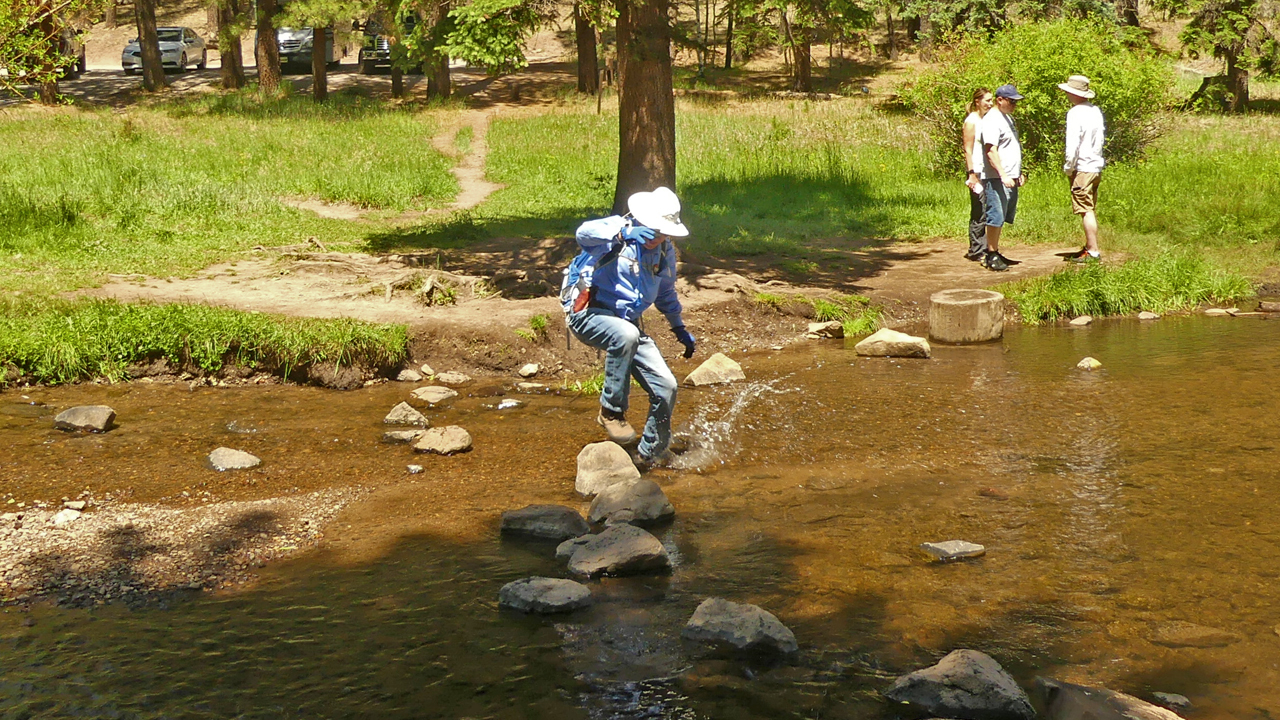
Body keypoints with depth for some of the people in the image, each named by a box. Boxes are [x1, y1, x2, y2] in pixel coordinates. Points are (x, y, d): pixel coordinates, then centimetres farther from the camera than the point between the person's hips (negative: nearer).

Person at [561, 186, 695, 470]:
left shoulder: (665, 253, 9)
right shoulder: (618, 228, -11)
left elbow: (666, 293, 27)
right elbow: (584, 233, -33)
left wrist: (680, 329, 32)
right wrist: (623, 234, -48)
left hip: (627, 323, 6)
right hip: (588, 313, -6)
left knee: (666, 387, -5)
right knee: (625, 334, -40)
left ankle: (648, 456, 15)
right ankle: (611, 412, -23)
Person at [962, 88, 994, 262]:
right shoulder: (971, 121, -7)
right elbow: (968, 150, -12)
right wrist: (971, 174, -18)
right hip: (978, 172, -7)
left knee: (988, 212, 6)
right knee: (979, 213, -5)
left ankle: (984, 249, 12)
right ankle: (976, 251, 1)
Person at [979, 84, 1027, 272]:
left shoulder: (1008, 118, 20)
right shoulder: (991, 120, -12)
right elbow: (991, 151, -20)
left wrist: (1019, 173, 25)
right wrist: (1003, 175, -27)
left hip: (1010, 178, 10)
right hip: (996, 178, -10)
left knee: (1001, 219, 12)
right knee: (995, 218, -9)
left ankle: (994, 253, 17)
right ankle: (991, 256, -5)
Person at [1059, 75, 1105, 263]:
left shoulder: (1075, 113, -14)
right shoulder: (1096, 111, 10)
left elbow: (1073, 144, -17)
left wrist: (1069, 167, -8)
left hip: (1082, 168, -9)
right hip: (1096, 166, 9)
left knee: (1086, 211, -5)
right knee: (1090, 210, 15)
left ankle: (1093, 252, -5)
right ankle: (1090, 247, 22)